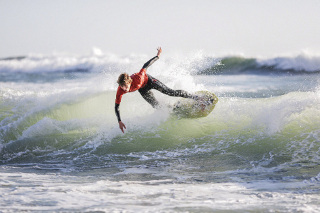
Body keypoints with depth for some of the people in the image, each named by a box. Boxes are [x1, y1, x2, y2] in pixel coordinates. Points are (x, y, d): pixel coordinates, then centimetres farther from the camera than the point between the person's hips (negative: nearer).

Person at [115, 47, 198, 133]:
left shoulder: (137, 79, -45)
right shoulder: (120, 91, -36)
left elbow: (145, 66, -31)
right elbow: (116, 107, -26)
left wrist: (158, 56, -18)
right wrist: (119, 121, -33)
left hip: (148, 80, -3)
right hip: (142, 89, 3)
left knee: (171, 92, 0)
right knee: (156, 106, 7)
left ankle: (194, 97, 17)